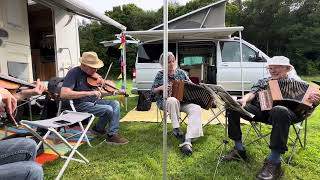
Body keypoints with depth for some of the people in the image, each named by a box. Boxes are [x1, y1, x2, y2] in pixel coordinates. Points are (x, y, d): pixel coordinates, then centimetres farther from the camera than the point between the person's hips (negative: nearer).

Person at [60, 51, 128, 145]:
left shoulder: (91, 74, 8)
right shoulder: (74, 73, -15)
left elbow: (98, 92, 14)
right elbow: (63, 94, -28)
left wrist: (115, 92, 0)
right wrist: (89, 93, -33)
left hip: (93, 101, 8)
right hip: (80, 105, -8)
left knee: (115, 104, -8)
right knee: (108, 109, -22)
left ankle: (113, 134, -1)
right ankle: (99, 129, 8)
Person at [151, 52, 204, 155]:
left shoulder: (181, 72, 10)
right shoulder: (160, 75, 4)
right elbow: (152, 90, 4)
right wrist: (160, 88, -17)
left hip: (183, 101, 3)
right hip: (165, 101, -2)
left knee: (196, 109, -29)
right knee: (173, 100, -41)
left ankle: (187, 141, -40)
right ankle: (176, 128, -21)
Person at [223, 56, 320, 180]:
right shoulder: (263, 82, 24)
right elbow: (252, 93, 7)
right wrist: (244, 100, -16)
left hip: (283, 112, -3)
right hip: (261, 111, 4)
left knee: (279, 111, -40)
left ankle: (274, 162, -32)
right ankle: (239, 149, -11)